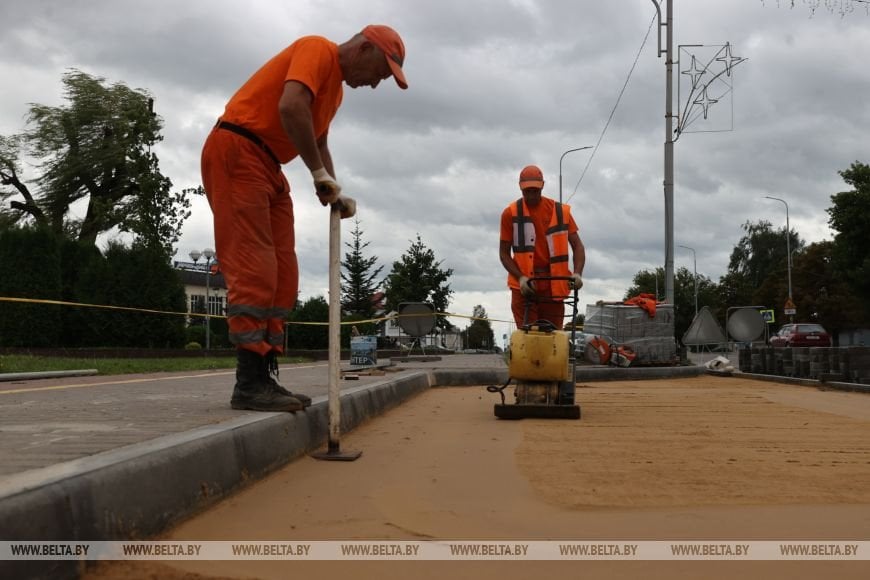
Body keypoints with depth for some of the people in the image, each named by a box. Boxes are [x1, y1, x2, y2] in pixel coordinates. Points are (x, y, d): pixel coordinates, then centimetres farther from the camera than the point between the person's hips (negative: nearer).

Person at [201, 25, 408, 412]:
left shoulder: (336, 87, 21)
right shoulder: (318, 50, -9)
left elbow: (318, 142, 27)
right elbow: (291, 107, -25)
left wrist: (334, 193, 11)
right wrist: (321, 175, -18)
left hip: (269, 166, 10)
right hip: (236, 152, -10)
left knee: (282, 275, 4)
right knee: (253, 269, -15)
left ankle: (265, 378, 5)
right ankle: (249, 384, -15)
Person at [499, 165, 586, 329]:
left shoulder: (560, 211, 4)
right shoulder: (511, 213, 1)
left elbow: (577, 246, 5)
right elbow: (504, 253, 1)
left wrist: (577, 273, -13)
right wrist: (520, 277, -14)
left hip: (553, 284, 1)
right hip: (524, 285, -1)